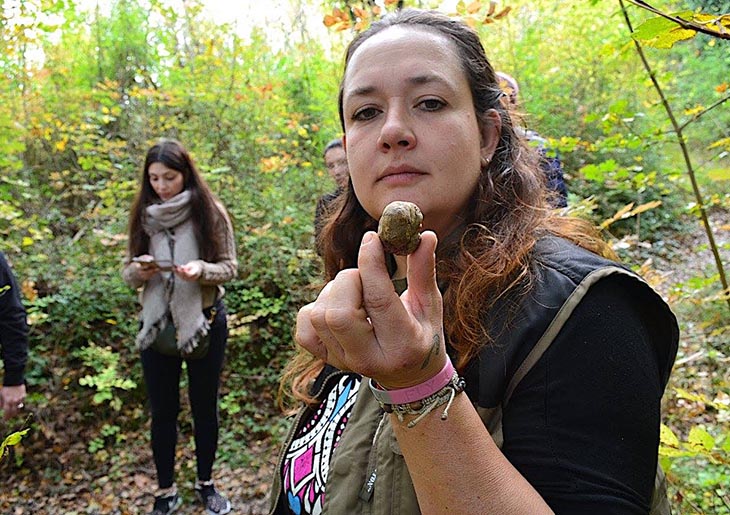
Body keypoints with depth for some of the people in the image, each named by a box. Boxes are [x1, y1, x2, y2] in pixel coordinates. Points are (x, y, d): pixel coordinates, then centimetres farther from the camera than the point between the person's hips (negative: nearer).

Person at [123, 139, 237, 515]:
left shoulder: (210, 213, -9)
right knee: (162, 410, 12)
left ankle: (205, 483, 34)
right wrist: (138, 271, -18)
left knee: (204, 406, 13)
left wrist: (201, 269, -27)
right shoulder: (143, 216, -1)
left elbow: (229, 267, -7)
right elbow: (129, 272, 5)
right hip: (157, 322, 2)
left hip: (204, 320, -2)